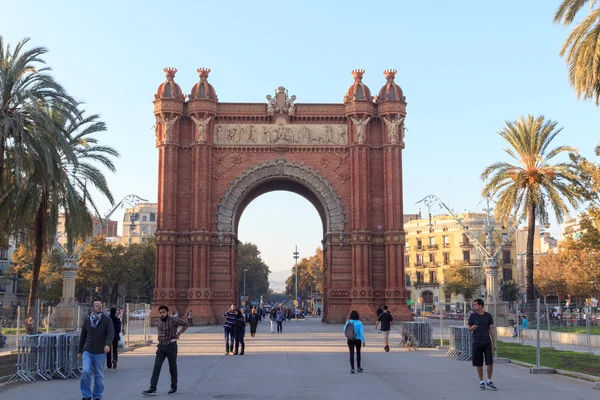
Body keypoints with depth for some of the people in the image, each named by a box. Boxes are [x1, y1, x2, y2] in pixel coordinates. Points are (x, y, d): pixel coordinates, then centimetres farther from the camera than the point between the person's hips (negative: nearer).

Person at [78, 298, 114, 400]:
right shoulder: (87, 320, 7)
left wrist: (108, 344, -33)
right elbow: (82, 336, 14)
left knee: (99, 375, 4)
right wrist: (79, 351, 14)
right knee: (85, 372, -14)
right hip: (87, 351, 1)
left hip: (100, 353, -1)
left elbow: (111, 333, -14)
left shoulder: (107, 320, -1)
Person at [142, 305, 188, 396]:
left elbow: (185, 325, -5)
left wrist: (178, 334, -9)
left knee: (172, 368, 7)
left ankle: (174, 387, 22)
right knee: (156, 367, -6)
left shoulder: (173, 320, -12)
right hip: (161, 346, 5)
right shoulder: (159, 320, 5)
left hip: (171, 346, -4)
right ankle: (153, 389, -9)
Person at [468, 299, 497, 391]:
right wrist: (472, 328, -16)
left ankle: (489, 381, 13)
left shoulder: (488, 316, 2)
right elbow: (469, 328, 8)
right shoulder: (472, 316, 2)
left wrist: (493, 341, 6)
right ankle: (481, 382, 16)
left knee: (490, 363, -4)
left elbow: (491, 329, 7)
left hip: (487, 342, 0)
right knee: (479, 364, 3)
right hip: (477, 343, 0)